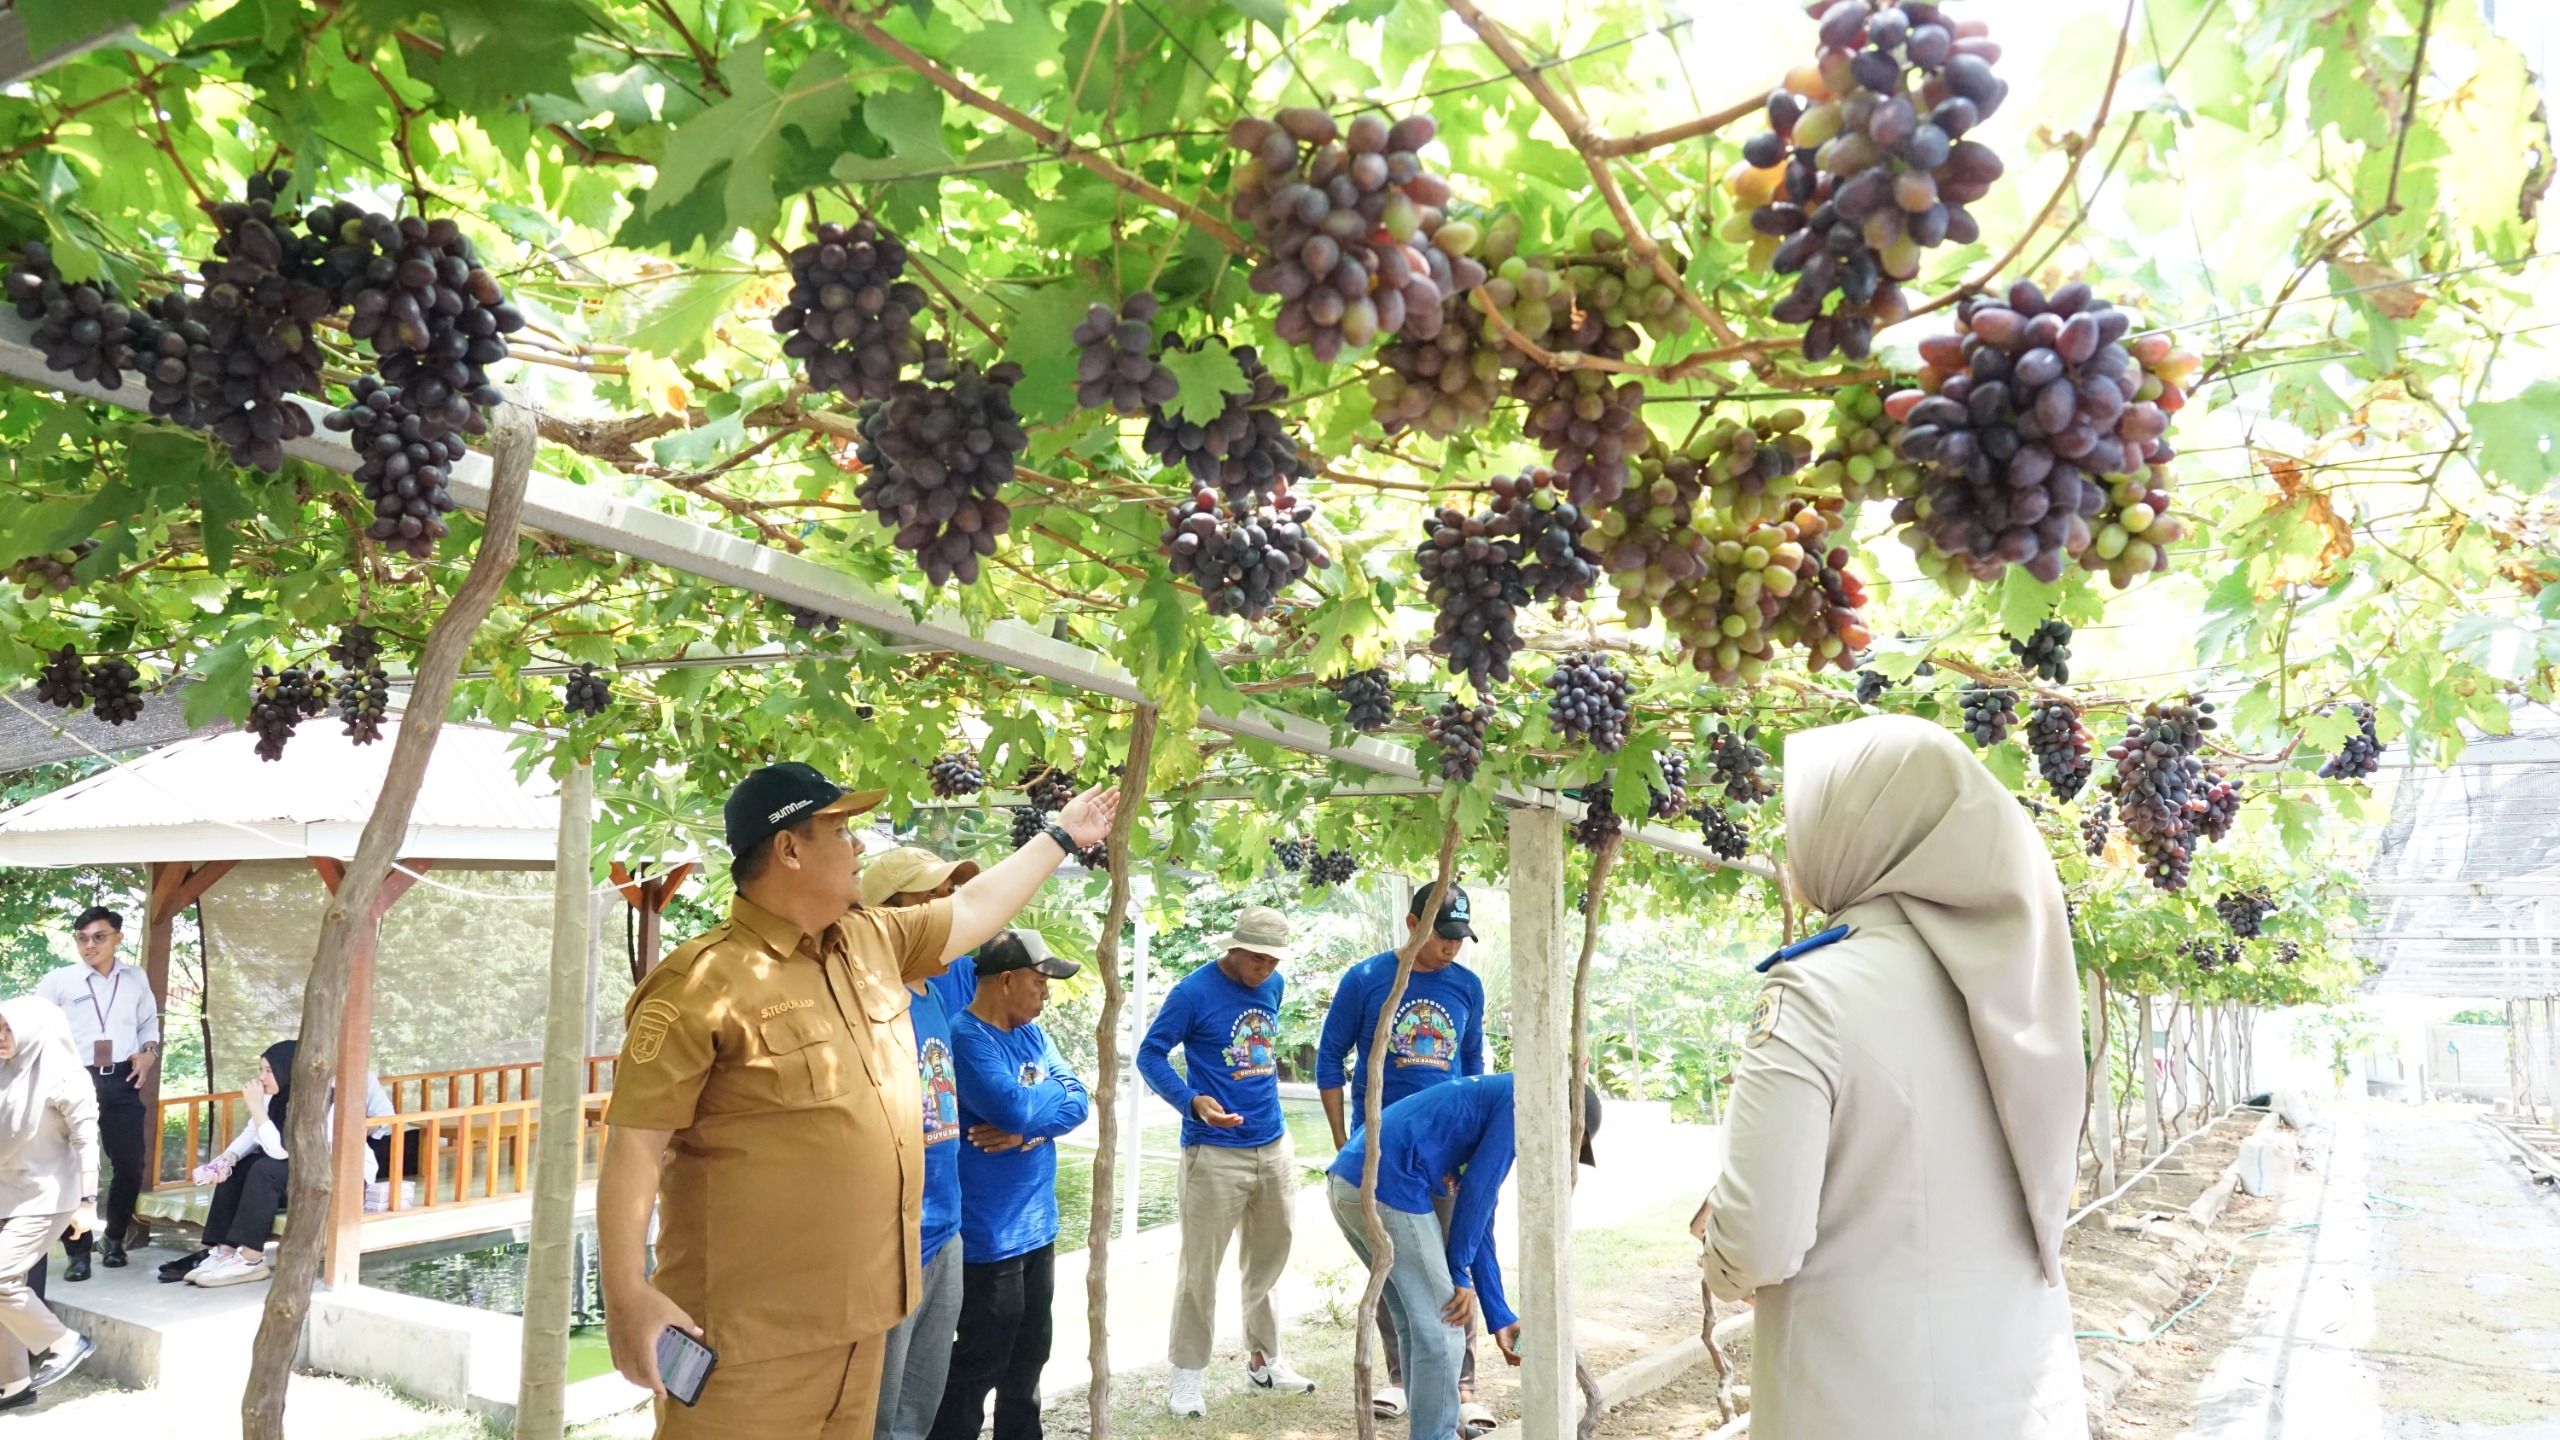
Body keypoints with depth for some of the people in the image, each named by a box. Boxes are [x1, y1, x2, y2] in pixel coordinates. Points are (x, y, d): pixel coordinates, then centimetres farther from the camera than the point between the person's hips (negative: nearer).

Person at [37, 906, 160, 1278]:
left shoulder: (136, 979, 8)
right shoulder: (57, 982, -2)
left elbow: (150, 1023, 19)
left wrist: (149, 1052, 2)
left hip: (122, 1082, 2)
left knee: (130, 1164, 4)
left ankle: (114, 1238, 26)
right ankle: (78, 1252, 9)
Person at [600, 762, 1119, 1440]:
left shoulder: (874, 942, 8)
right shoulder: (704, 983, -16)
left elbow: (978, 905, 24)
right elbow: (635, 1144, -17)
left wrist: (1061, 835, 32)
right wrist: (627, 1294, -23)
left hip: (859, 1308, 8)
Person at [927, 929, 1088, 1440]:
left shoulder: (1032, 1033, 9)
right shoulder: (965, 1036, -18)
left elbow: (1079, 1103, 2)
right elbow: (1014, 1107, -29)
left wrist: (1030, 1130, -17)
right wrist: (1056, 1091, -8)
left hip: (1038, 1225, 9)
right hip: (989, 1234, -9)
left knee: (1029, 1354, 18)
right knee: (982, 1361, 3)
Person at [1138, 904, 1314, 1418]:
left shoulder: (1273, 986, 6)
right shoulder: (1194, 992, -13)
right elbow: (1150, 1054, -13)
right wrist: (1192, 1102, -27)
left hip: (1274, 1147, 6)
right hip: (1215, 1152, -6)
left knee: (1268, 1263, 16)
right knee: (1200, 1270, 0)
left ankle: (1263, 1359, 31)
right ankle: (1185, 1375, 13)